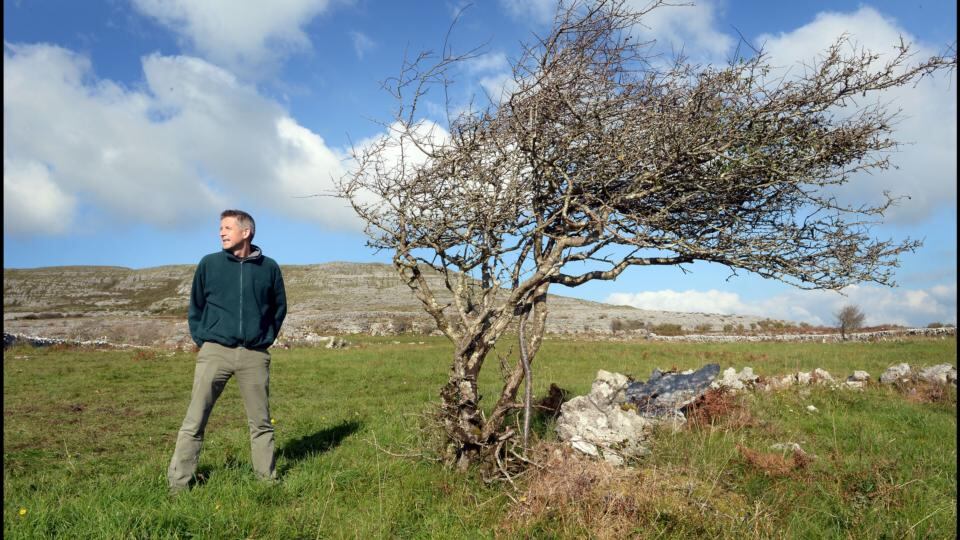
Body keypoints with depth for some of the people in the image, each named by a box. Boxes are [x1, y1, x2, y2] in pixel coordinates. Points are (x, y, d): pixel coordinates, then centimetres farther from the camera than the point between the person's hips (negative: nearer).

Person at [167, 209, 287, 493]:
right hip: (214, 351, 0)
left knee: (261, 423, 9)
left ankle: (268, 478, 21)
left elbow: (279, 307, 15)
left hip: (255, 355, 1)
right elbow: (195, 307, 12)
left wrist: (267, 338, 8)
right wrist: (201, 340, 5)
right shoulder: (209, 264, 3)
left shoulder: (269, 267, 3)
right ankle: (178, 484, 6)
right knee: (194, 422, -3)